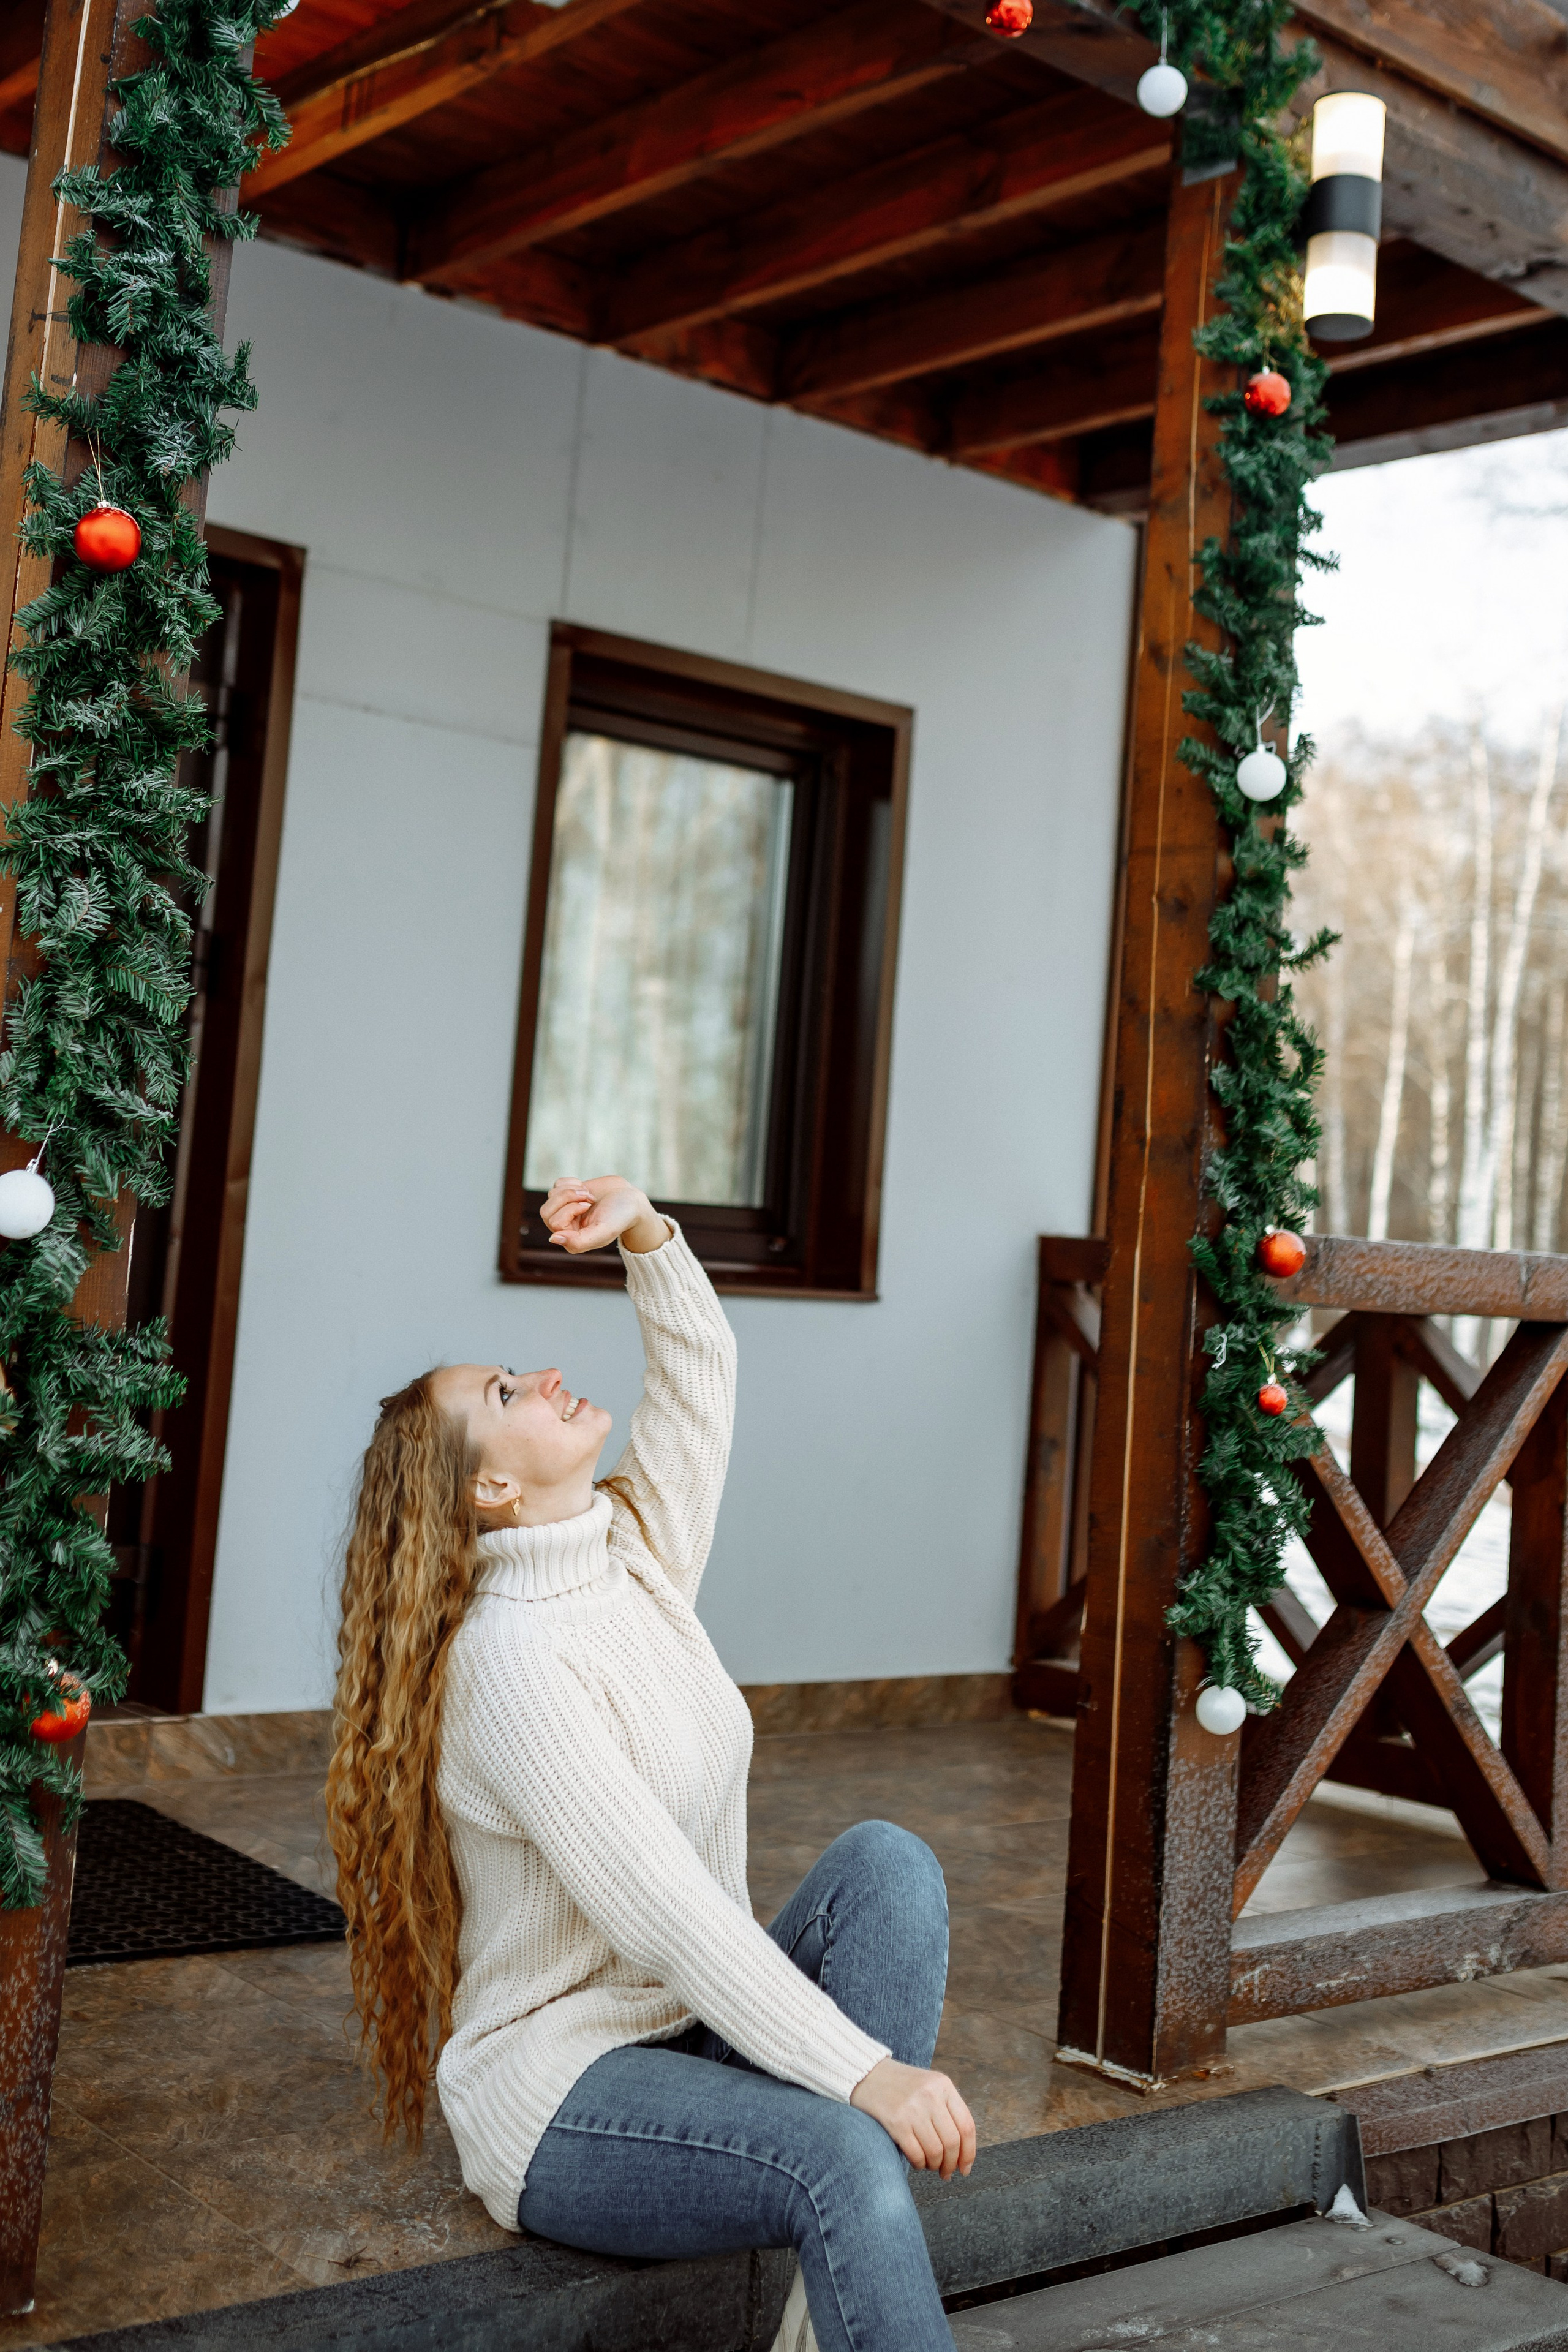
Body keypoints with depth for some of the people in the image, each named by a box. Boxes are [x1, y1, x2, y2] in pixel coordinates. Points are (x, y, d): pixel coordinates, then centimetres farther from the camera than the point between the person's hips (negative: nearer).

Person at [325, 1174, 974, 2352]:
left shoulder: (642, 1558, 5)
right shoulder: (504, 1659, -21)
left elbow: (701, 1369, 13)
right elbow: (660, 1903, -28)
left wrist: (645, 1229, -5)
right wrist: (866, 2070, -32)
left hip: (696, 2018, 8)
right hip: (558, 2089, -8)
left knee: (886, 1859, -18)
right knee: (844, 2158, -34)